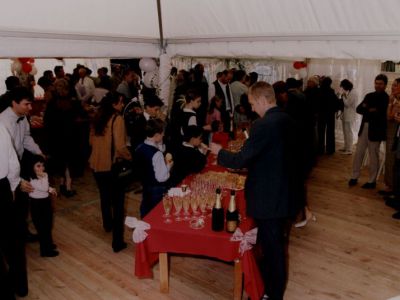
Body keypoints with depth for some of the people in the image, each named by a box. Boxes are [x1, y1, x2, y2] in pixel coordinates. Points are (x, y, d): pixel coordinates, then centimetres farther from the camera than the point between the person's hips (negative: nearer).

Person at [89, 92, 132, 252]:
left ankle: (108, 224, 52)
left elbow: (92, 140, 13)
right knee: (117, 202, 3)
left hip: (97, 164, 8)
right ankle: (117, 241, 5)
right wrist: (130, 157, -7)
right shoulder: (117, 119, -18)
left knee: (105, 196, 28)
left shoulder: (98, 117, 4)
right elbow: (120, 146, -23)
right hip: (112, 166, -7)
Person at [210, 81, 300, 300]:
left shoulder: (263, 125, -23)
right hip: (284, 193, 9)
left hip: (268, 198, -9)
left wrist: (219, 152, -4)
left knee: (272, 247, 7)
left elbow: (241, 160, -21)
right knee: (274, 244, 23)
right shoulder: (286, 120, 5)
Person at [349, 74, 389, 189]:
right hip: (364, 128, 6)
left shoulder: (387, 99, -7)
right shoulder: (369, 96, 11)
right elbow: (358, 109, 3)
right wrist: (370, 111, -15)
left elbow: (381, 113, -19)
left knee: (373, 156, 4)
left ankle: (372, 181, 14)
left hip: (375, 131, -6)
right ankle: (354, 177, 19)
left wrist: (367, 111, -11)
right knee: (358, 153, 9)